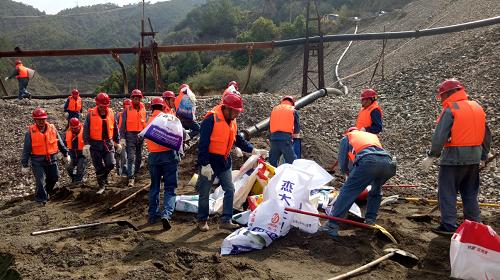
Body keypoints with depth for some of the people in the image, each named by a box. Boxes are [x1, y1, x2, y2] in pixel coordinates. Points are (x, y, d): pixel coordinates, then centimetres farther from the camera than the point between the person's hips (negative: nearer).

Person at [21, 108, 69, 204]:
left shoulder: (52, 129, 1)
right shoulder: (30, 132, -7)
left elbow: (60, 143, 13)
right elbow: (26, 149, -3)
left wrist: (65, 154, 15)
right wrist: (25, 165, -4)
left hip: (52, 159, 4)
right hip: (37, 161, -4)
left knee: (54, 178, 14)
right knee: (40, 181, -8)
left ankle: (46, 193, 39)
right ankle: (41, 199, 11)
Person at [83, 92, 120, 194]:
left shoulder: (111, 113, 3)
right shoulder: (91, 114, -7)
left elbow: (115, 128, 12)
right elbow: (86, 129, -8)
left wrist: (117, 142, 15)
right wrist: (86, 144, -16)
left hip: (108, 143, 2)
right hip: (95, 145, -2)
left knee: (111, 164, -6)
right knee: (99, 167, 5)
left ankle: (103, 177, 26)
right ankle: (102, 186, 22)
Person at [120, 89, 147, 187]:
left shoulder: (143, 109, 8)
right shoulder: (127, 110, -3)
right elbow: (123, 125, -3)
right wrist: (122, 138, -9)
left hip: (141, 135, 4)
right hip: (130, 135, -4)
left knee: (139, 157, 13)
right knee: (131, 157, -10)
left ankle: (135, 173, 30)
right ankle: (131, 178, -11)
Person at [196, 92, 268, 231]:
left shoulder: (232, 122, 6)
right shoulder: (211, 120, -20)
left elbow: (239, 140, 12)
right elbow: (203, 144, -22)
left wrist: (254, 150, 0)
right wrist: (205, 164, -24)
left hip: (224, 162, 7)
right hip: (209, 162, -7)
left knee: (230, 190, 4)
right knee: (204, 193, 6)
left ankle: (226, 220, 12)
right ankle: (202, 220, 22)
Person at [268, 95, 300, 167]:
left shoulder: (274, 109, 20)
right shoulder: (293, 110, 9)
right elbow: (297, 127, 6)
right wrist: (295, 133, 26)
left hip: (273, 137, 4)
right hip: (285, 138, -4)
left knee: (272, 161, 12)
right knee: (292, 162, -2)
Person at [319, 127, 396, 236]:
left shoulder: (347, 138, 29)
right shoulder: (373, 135, 42)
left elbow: (342, 165, 26)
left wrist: (349, 172, 47)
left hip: (368, 161, -5)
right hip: (389, 163, 5)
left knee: (348, 191, -5)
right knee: (376, 191, 29)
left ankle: (332, 225, -12)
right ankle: (370, 221, 24)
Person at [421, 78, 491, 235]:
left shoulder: (450, 109, -11)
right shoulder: (477, 108, 12)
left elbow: (440, 136, -19)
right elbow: (486, 135, 17)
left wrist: (432, 156, -13)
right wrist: (483, 156, 23)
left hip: (454, 157, -7)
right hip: (474, 158, 7)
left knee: (447, 193, 1)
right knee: (470, 194, 17)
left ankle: (448, 225, 1)